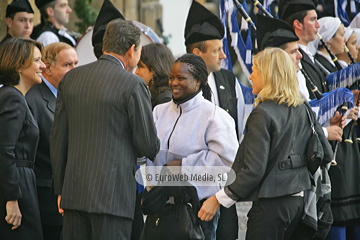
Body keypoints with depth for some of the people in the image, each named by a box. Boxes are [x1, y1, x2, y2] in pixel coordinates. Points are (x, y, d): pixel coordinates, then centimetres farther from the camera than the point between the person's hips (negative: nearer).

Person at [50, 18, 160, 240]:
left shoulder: (71, 78, 9)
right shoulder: (133, 84, -8)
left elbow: (57, 138, 12)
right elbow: (148, 145, -6)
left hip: (74, 191, 5)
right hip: (112, 193, -5)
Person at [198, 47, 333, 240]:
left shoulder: (263, 114, -15)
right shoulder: (303, 110, 7)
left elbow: (254, 170, -19)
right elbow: (325, 153, 13)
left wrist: (218, 200, -14)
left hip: (271, 204, -8)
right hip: (298, 201, 8)